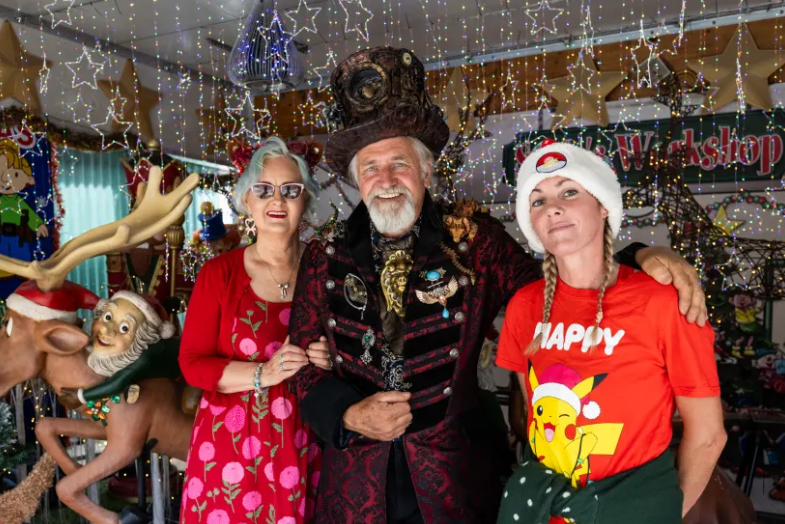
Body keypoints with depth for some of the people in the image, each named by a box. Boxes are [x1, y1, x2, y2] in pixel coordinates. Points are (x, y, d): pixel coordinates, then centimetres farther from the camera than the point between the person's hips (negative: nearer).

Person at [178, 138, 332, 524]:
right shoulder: (219, 272, -4)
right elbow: (192, 363, -6)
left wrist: (330, 361, -16)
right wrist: (263, 373, -19)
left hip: (304, 445, 1)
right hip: (232, 442, -1)